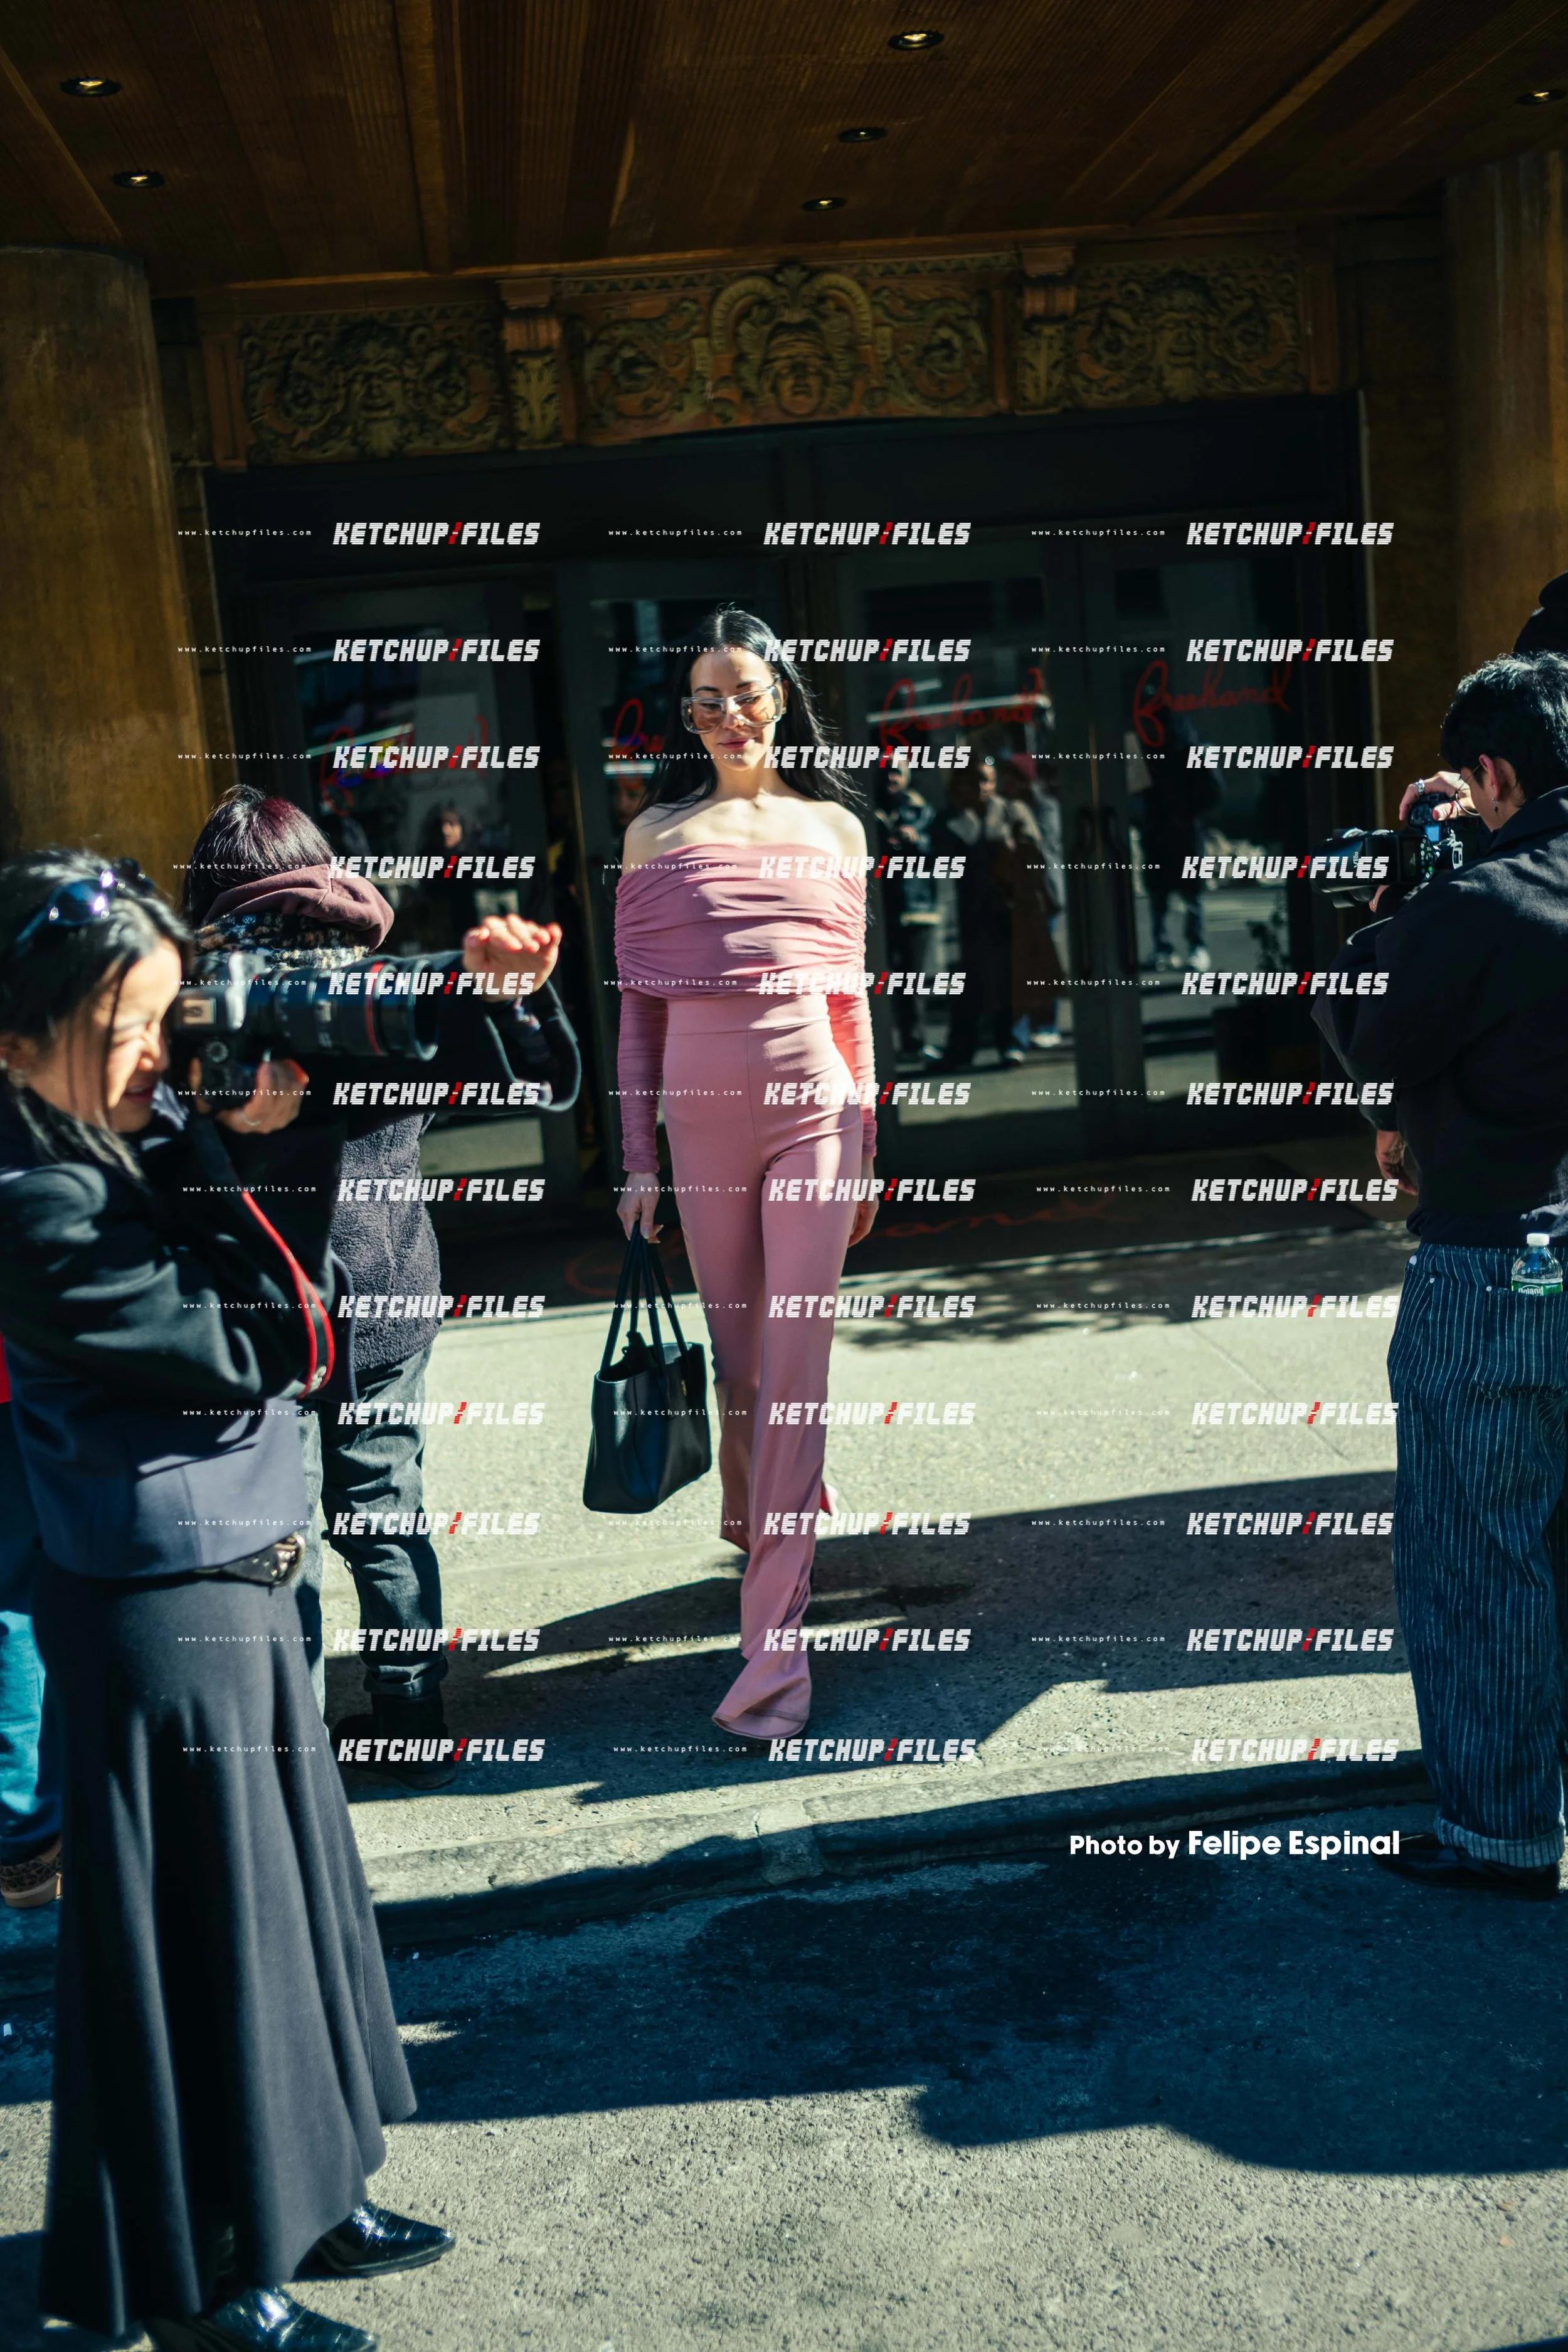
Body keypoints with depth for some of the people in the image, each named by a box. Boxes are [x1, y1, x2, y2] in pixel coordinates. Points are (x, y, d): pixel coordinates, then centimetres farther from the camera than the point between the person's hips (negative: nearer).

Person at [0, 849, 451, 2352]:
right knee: (194, 1930, 6)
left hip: (234, 1575, 8)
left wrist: (276, 1146, -9)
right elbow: (252, 1350, -20)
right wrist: (264, 1154, -17)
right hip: (158, 1611, -8)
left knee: (279, 1889, 20)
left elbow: (277, 1290, 4)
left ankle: (290, 2199, 39)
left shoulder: (144, 1133, 2)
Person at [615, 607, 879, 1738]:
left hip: (813, 1103, -1)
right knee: (733, 1351, 10)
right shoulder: (658, 835, 8)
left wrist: (865, 1141, 10)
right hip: (703, 1110, 1)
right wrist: (638, 1155, 3)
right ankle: (758, 1531, 36)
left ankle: (775, 1637, -5)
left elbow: (851, 997, 12)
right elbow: (639, 1007, 7)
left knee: (796, 1359, -6)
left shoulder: (834, 829, 10)